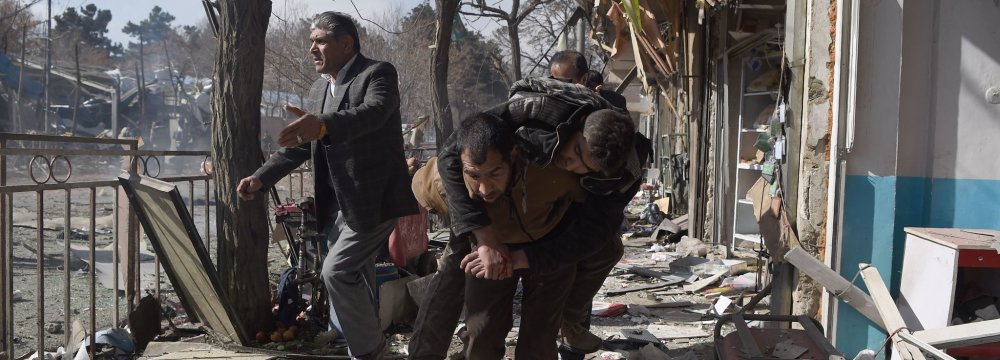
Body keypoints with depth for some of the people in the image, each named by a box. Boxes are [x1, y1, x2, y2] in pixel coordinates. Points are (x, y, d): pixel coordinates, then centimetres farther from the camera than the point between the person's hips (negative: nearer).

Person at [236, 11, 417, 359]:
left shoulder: (378, 73, -14)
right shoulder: (318, 89, 11)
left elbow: (372, 112, -35)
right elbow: (301, 143, 16)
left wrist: (322, 125, -53)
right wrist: (261, 177, 4)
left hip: (374, 199, -9)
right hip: (340, 203, 9)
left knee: (337, 271, -14)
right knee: (354, 275, 17)